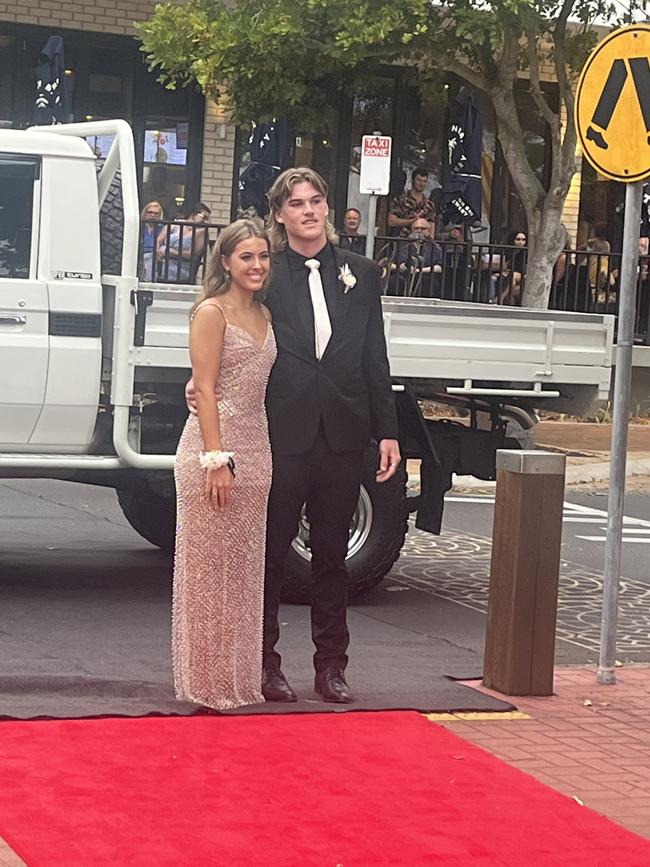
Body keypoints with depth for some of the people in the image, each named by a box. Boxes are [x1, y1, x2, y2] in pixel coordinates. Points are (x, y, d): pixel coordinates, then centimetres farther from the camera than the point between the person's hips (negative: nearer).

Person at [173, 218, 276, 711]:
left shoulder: (264, 315, 14)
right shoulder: (212, 312, -7)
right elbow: (205, 390, -12)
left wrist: (253, 458, 8)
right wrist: (217, 459, -19)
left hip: (255, 449, 7)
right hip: (214, 447, -7)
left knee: (244, 568, 11)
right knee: (209, 566, -2)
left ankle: (240, 678, 18)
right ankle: (208, 683, 3)